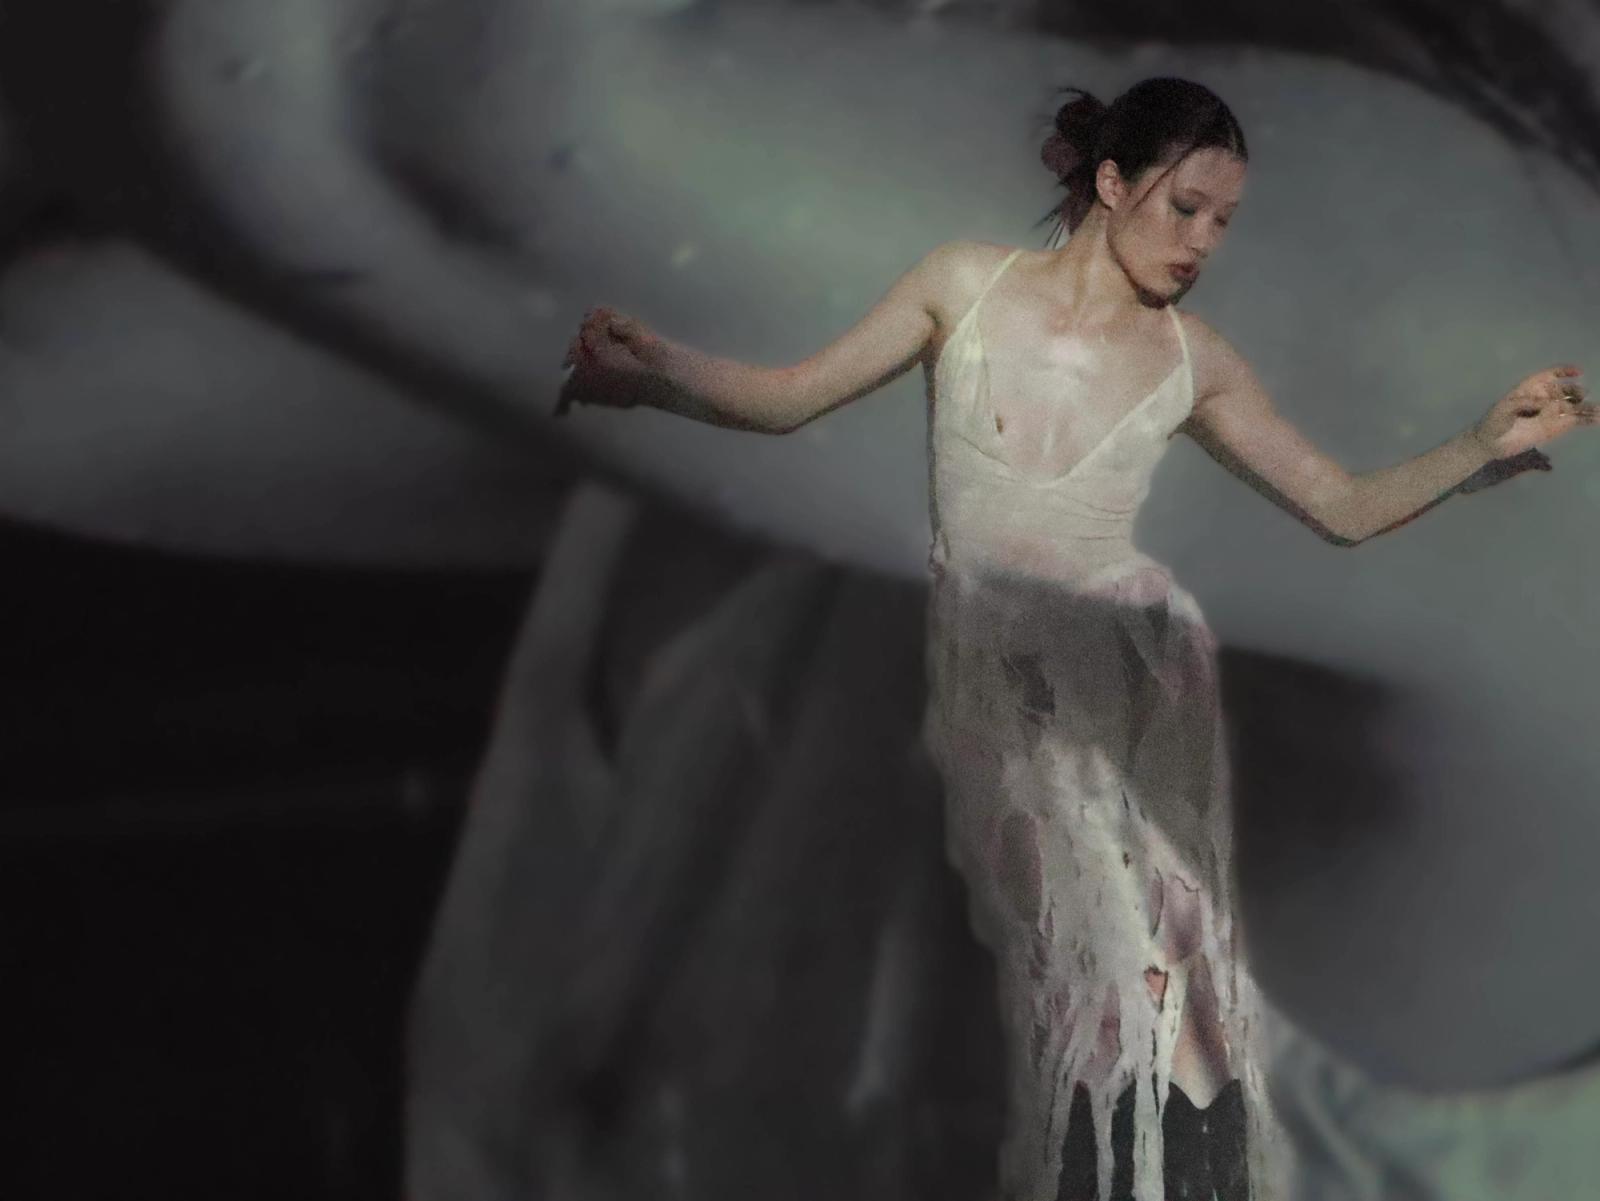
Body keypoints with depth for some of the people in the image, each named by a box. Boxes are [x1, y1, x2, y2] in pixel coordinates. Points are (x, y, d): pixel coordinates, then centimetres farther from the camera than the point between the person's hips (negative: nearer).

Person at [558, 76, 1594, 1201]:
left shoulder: (1193, 357, 3)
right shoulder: (969, 285, 0)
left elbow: (1347, 507, 8)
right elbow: (792, 398, 0)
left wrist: (1487, 445, -8)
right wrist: (661, 371, -19)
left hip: (1130, 684, 0)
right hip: (992, 685, 0)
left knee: (1153, 972, -10)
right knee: (1082, 969, -9)